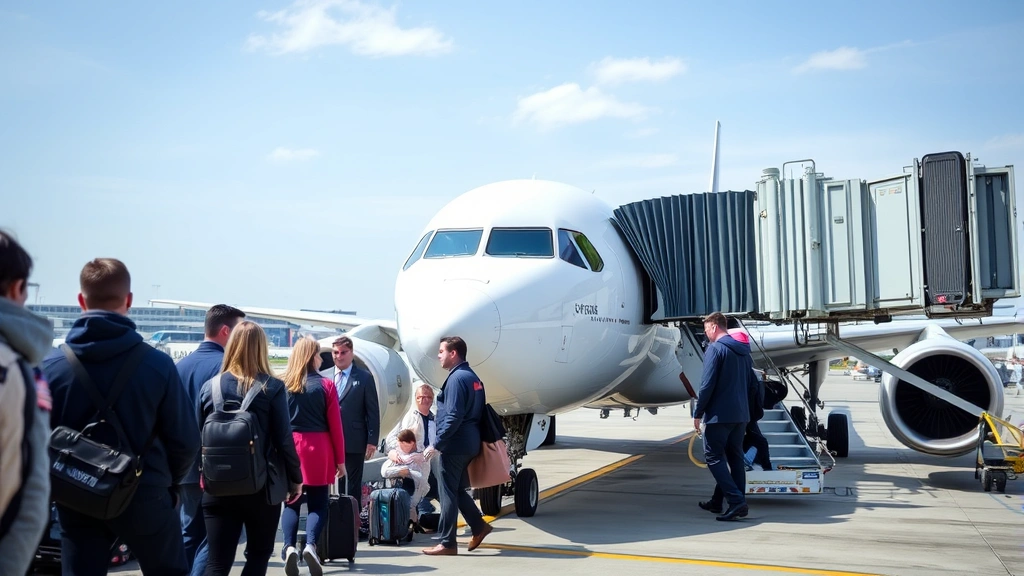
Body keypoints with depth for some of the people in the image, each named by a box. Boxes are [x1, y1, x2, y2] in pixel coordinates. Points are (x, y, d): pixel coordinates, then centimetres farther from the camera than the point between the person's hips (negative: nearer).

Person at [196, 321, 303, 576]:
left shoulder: (210, 386, 1)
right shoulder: (272, 387, -7)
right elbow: (284, 440, -8)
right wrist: (295, 478, 5)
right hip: (262, 487, -2)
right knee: (258, 555, 15)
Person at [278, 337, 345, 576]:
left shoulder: (283, 385, 3)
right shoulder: (325, 385, -3)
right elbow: (335, 426, -3)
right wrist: (340, 460, 4)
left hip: (289, 448, 2)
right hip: (318, 451, -2)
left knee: (292, 503, 10)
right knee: (318, 504, 7)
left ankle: (289, 546, -12)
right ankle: (310, 544, -16)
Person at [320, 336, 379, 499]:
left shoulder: (364, 378, 0)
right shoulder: (323, 376, 5)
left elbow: (373, 412, -1)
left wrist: (372, 441, -6)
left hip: (354, 441, -2)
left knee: (353, 485, 6)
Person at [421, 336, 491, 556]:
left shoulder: (457, 378, -16)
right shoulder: (473, 377, 12)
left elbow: (453, 417, -22)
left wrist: (436, 445, -18)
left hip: (454, 444, -9)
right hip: (470, 443, 9)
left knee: (448, 492, -2)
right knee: (458, 489, 19)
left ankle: (447, 543, 4)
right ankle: (478, 525, 18)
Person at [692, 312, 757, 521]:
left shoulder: (715, 349, -11)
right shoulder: (743, 351, 14)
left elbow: (707, 384, -16)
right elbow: (751, 382, 20)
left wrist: (698, 413, -9)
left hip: (719, 415, -8)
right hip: (741, 414, 8)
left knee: (714, 457, -2)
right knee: (735, 457, 13)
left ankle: (736, 500, -14)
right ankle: (739, 504, 12)